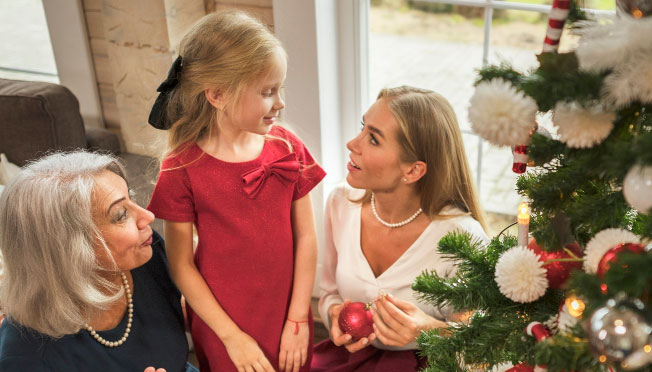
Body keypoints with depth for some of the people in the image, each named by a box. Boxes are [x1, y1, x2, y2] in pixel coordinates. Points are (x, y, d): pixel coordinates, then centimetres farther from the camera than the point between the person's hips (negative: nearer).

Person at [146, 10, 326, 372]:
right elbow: (181, 266, -11)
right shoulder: (182, 169, -17)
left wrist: (298, 320, -6)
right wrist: (232, 336, -11)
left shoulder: (288, 148, -8)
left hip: (286, 317, 3)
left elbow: (305, 238, -5)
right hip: (222, 322, -2)